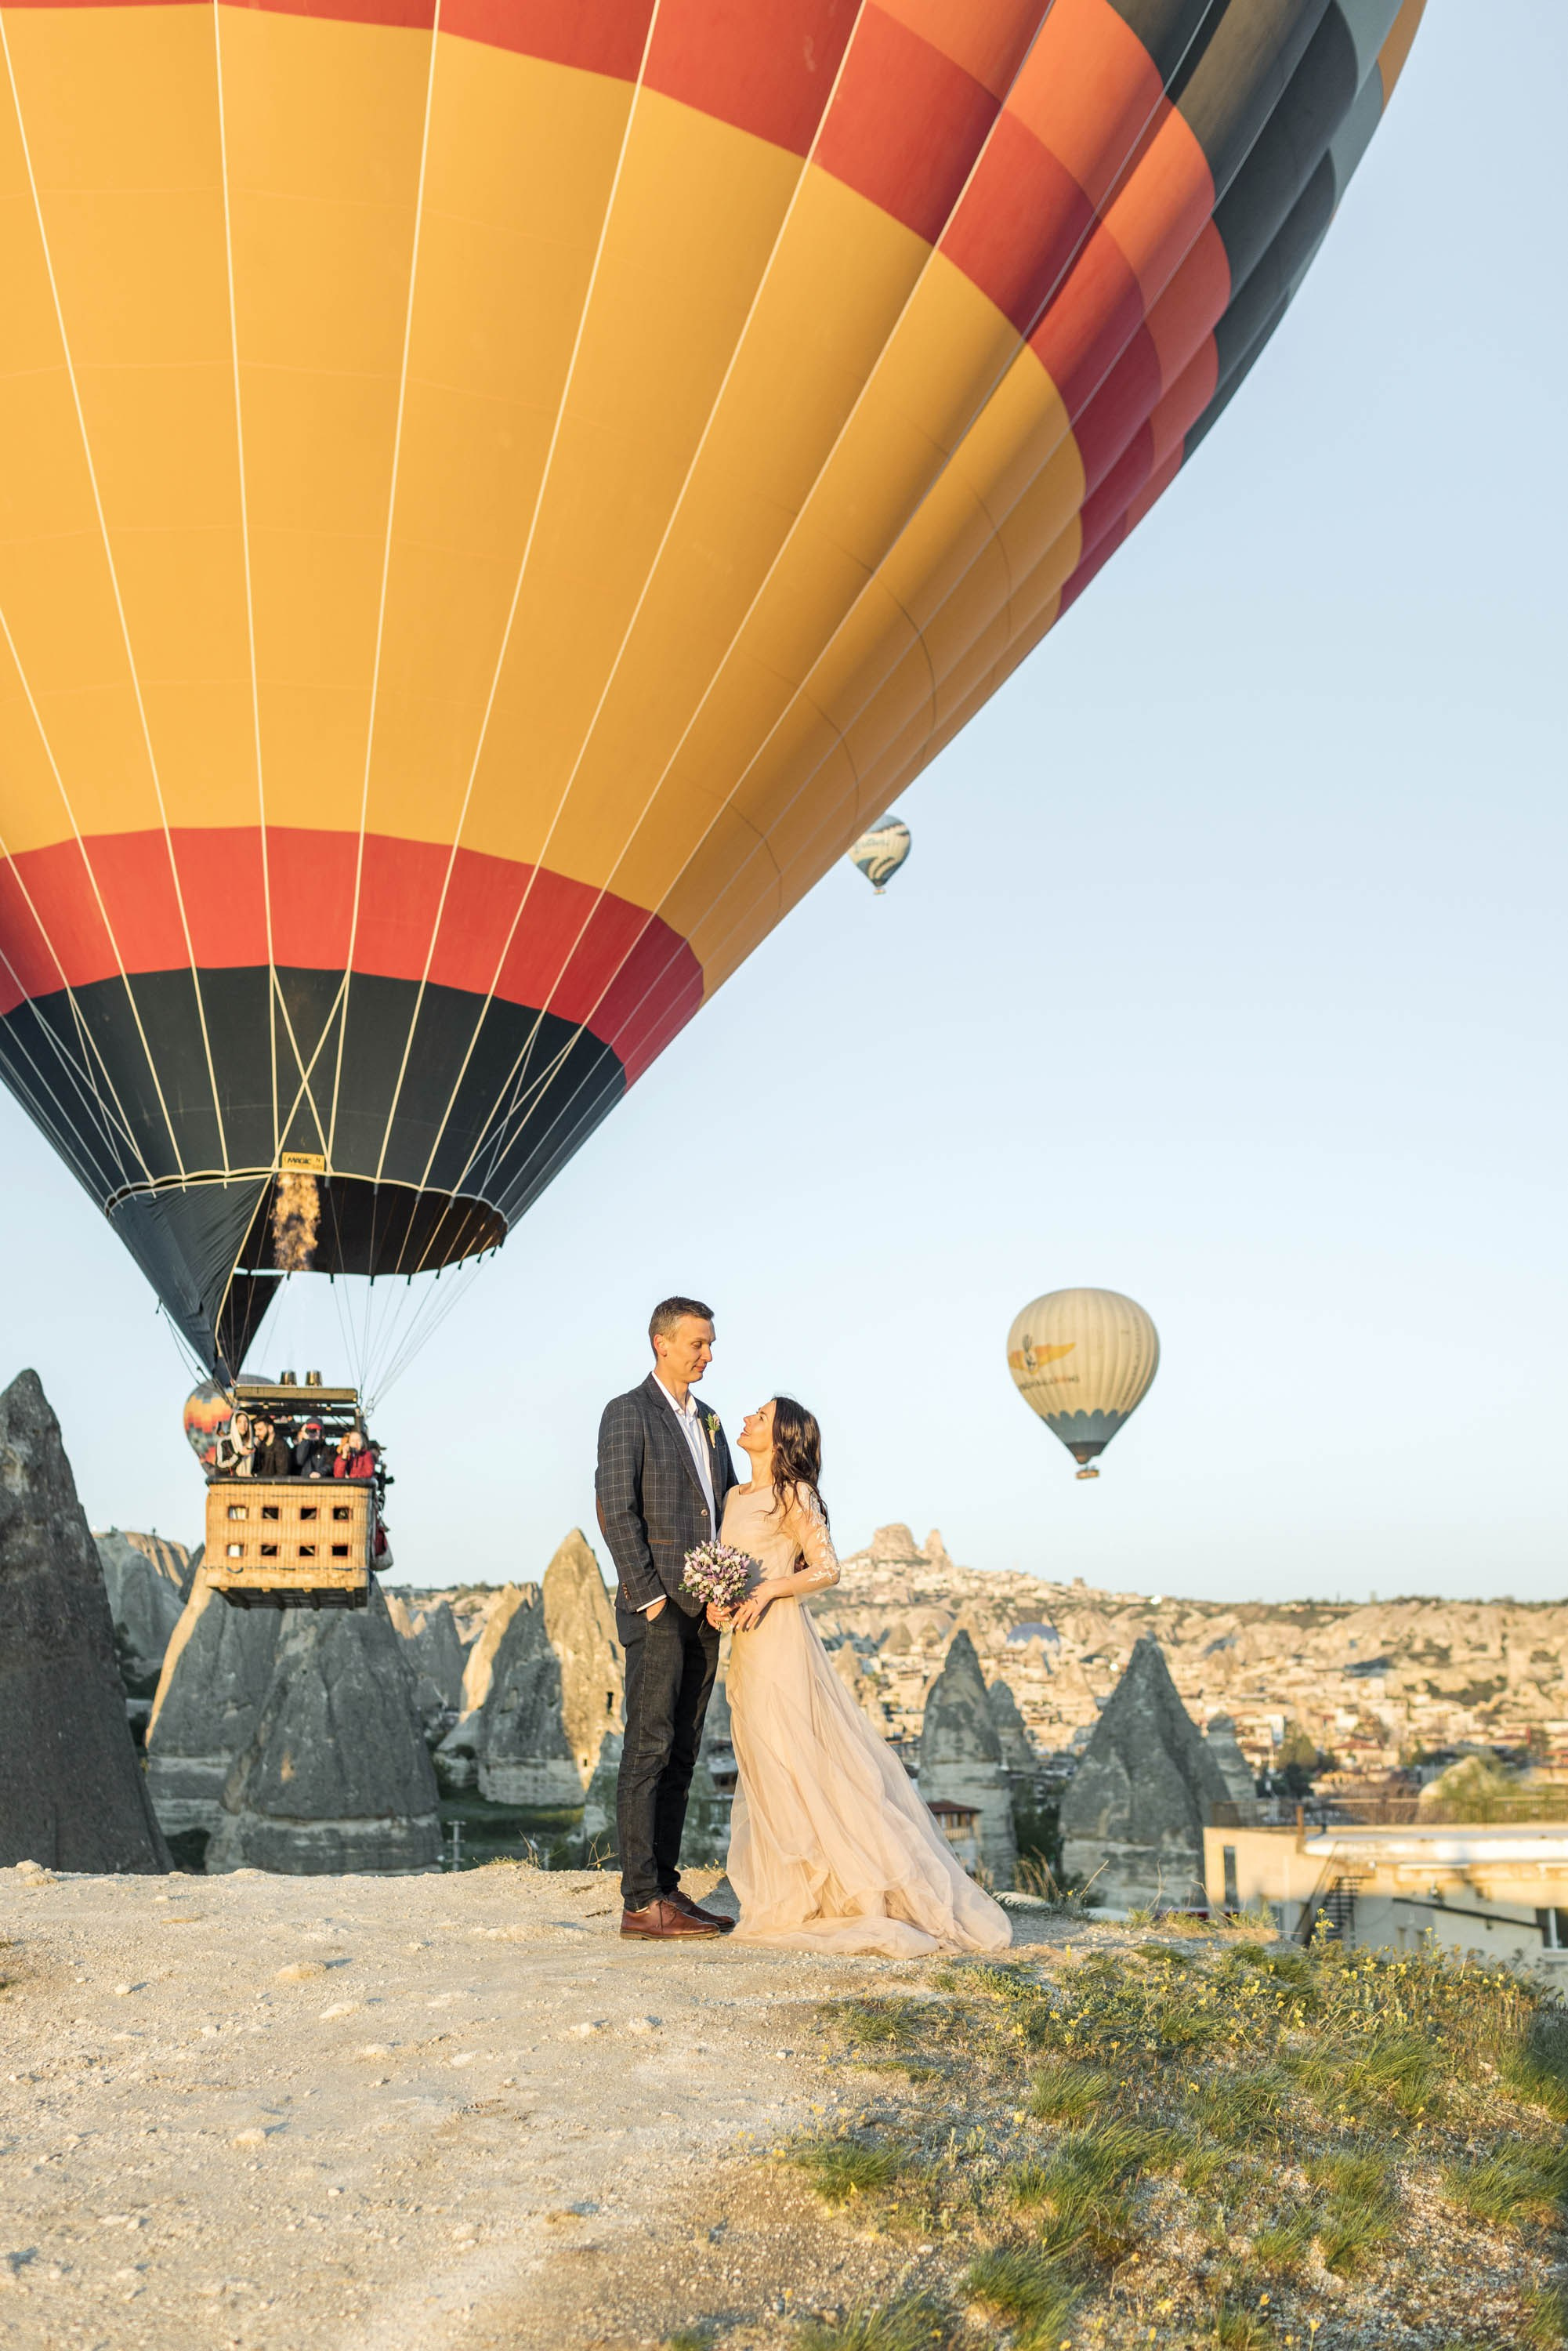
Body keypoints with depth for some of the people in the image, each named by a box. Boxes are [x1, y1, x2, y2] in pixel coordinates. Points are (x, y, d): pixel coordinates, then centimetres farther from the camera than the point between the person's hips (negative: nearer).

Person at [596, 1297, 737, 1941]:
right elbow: (615, 1509, -13)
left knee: (681, 1755, 9)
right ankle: (640, 1902, -3)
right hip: (658, 1612, -7)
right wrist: (649, 1597, -16)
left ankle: (665, 1890, 15)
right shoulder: (628, 1413, -6)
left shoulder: (708, 1422, 18)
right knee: (648, 1751, -6)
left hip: (704, 1613, 8)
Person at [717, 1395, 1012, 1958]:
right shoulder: (736, 1496, 16)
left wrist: (768, 1590, -21)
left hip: (781, 1638, -8)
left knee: (794, 1762, -5)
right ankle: (789, 1901, 18)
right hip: (747, 1644, 8)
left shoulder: (792, 1495, -7)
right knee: (765, 1772, 10)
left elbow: (826, 1569, -12)